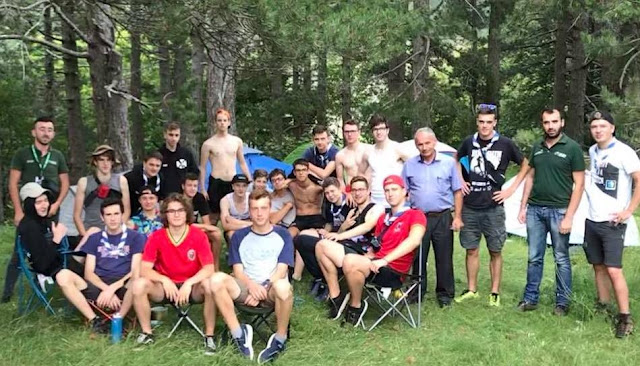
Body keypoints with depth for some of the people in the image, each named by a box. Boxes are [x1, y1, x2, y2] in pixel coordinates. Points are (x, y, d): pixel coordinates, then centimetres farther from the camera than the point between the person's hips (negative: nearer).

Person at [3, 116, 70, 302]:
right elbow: (13, 184, -1)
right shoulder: (22, 154, 1)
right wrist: (18, 211, -8)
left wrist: (56, 204, -3)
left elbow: (65, 183, 12)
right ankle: (7, 292, 3)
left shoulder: (58, 156, 9)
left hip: (51, 212, 2)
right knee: (19, 251, -3)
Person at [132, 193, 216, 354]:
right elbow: (144, 269, -12)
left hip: (192, 287, -1)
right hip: (165, 287, 2)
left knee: (210, 285, -33)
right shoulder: (156, 237, -7)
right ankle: (147, 333, -4)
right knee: (138, 284, -25)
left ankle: (209, 336, -14)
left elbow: (209, 269, -17)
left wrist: (188, 283, -32)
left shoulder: (199, 235, -12)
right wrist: (164, 280, -30)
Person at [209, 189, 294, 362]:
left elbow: (281, 270, -3)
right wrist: (252, 286, -19)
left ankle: (280, 339, -15)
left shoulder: (282, 234, 4)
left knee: (283, 286, -40)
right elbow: (238, 270, 2)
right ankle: (238, 333, -16)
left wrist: (264, 289, -17)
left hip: (271, 289, -2)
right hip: (246, 287, 2)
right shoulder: (239, 236, 9)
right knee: (217, 279, -27)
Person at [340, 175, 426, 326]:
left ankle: (356, 306, -10)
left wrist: (384, 260, -25)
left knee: (351, 262, -30)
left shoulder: (415, 215, 0)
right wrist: (368, 259, -1)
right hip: (377, 267, 7)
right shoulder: (383, 218, 22)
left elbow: (414, 240, -18)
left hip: (394, 271, -6)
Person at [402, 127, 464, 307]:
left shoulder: (449, 163, 1)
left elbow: (457, 192, 3)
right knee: (417, 257, 8)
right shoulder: (409, 165, 5)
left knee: (444, 258, 5)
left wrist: (457, 217, -2)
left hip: (443, 218, -1)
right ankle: (417, 291, 21)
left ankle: (444, 293, 18)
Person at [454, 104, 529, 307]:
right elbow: (457, 160, 22)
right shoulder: (469, 142, 2)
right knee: (471, 250, 10)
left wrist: (511, 189, -1)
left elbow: (525, 165, 6)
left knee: (495, 251, 5)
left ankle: (495, 292, 17)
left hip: (493, 207, -2)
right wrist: (460, 181, 9)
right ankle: (471, 289, 22)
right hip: (470, 207, 2)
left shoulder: (505, 144, -5)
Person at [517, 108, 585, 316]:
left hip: (559, 211, -4)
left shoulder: (572, 148, -5)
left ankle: (562, 302, 17)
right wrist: (522, 207, 8)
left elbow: (579, 184, -6)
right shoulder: (537, 147, 9)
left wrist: (569, 216, -12)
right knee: (534, 258, 9)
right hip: (535, 209, 4)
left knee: (561, 259, 6)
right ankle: (530, 299, 18)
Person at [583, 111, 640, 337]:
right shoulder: (592, 151, 9)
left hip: (612, 222, -7)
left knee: (613, 270, -10)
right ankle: (602, 307, 24)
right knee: (598, 267, 13)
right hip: (592, 219, 7)